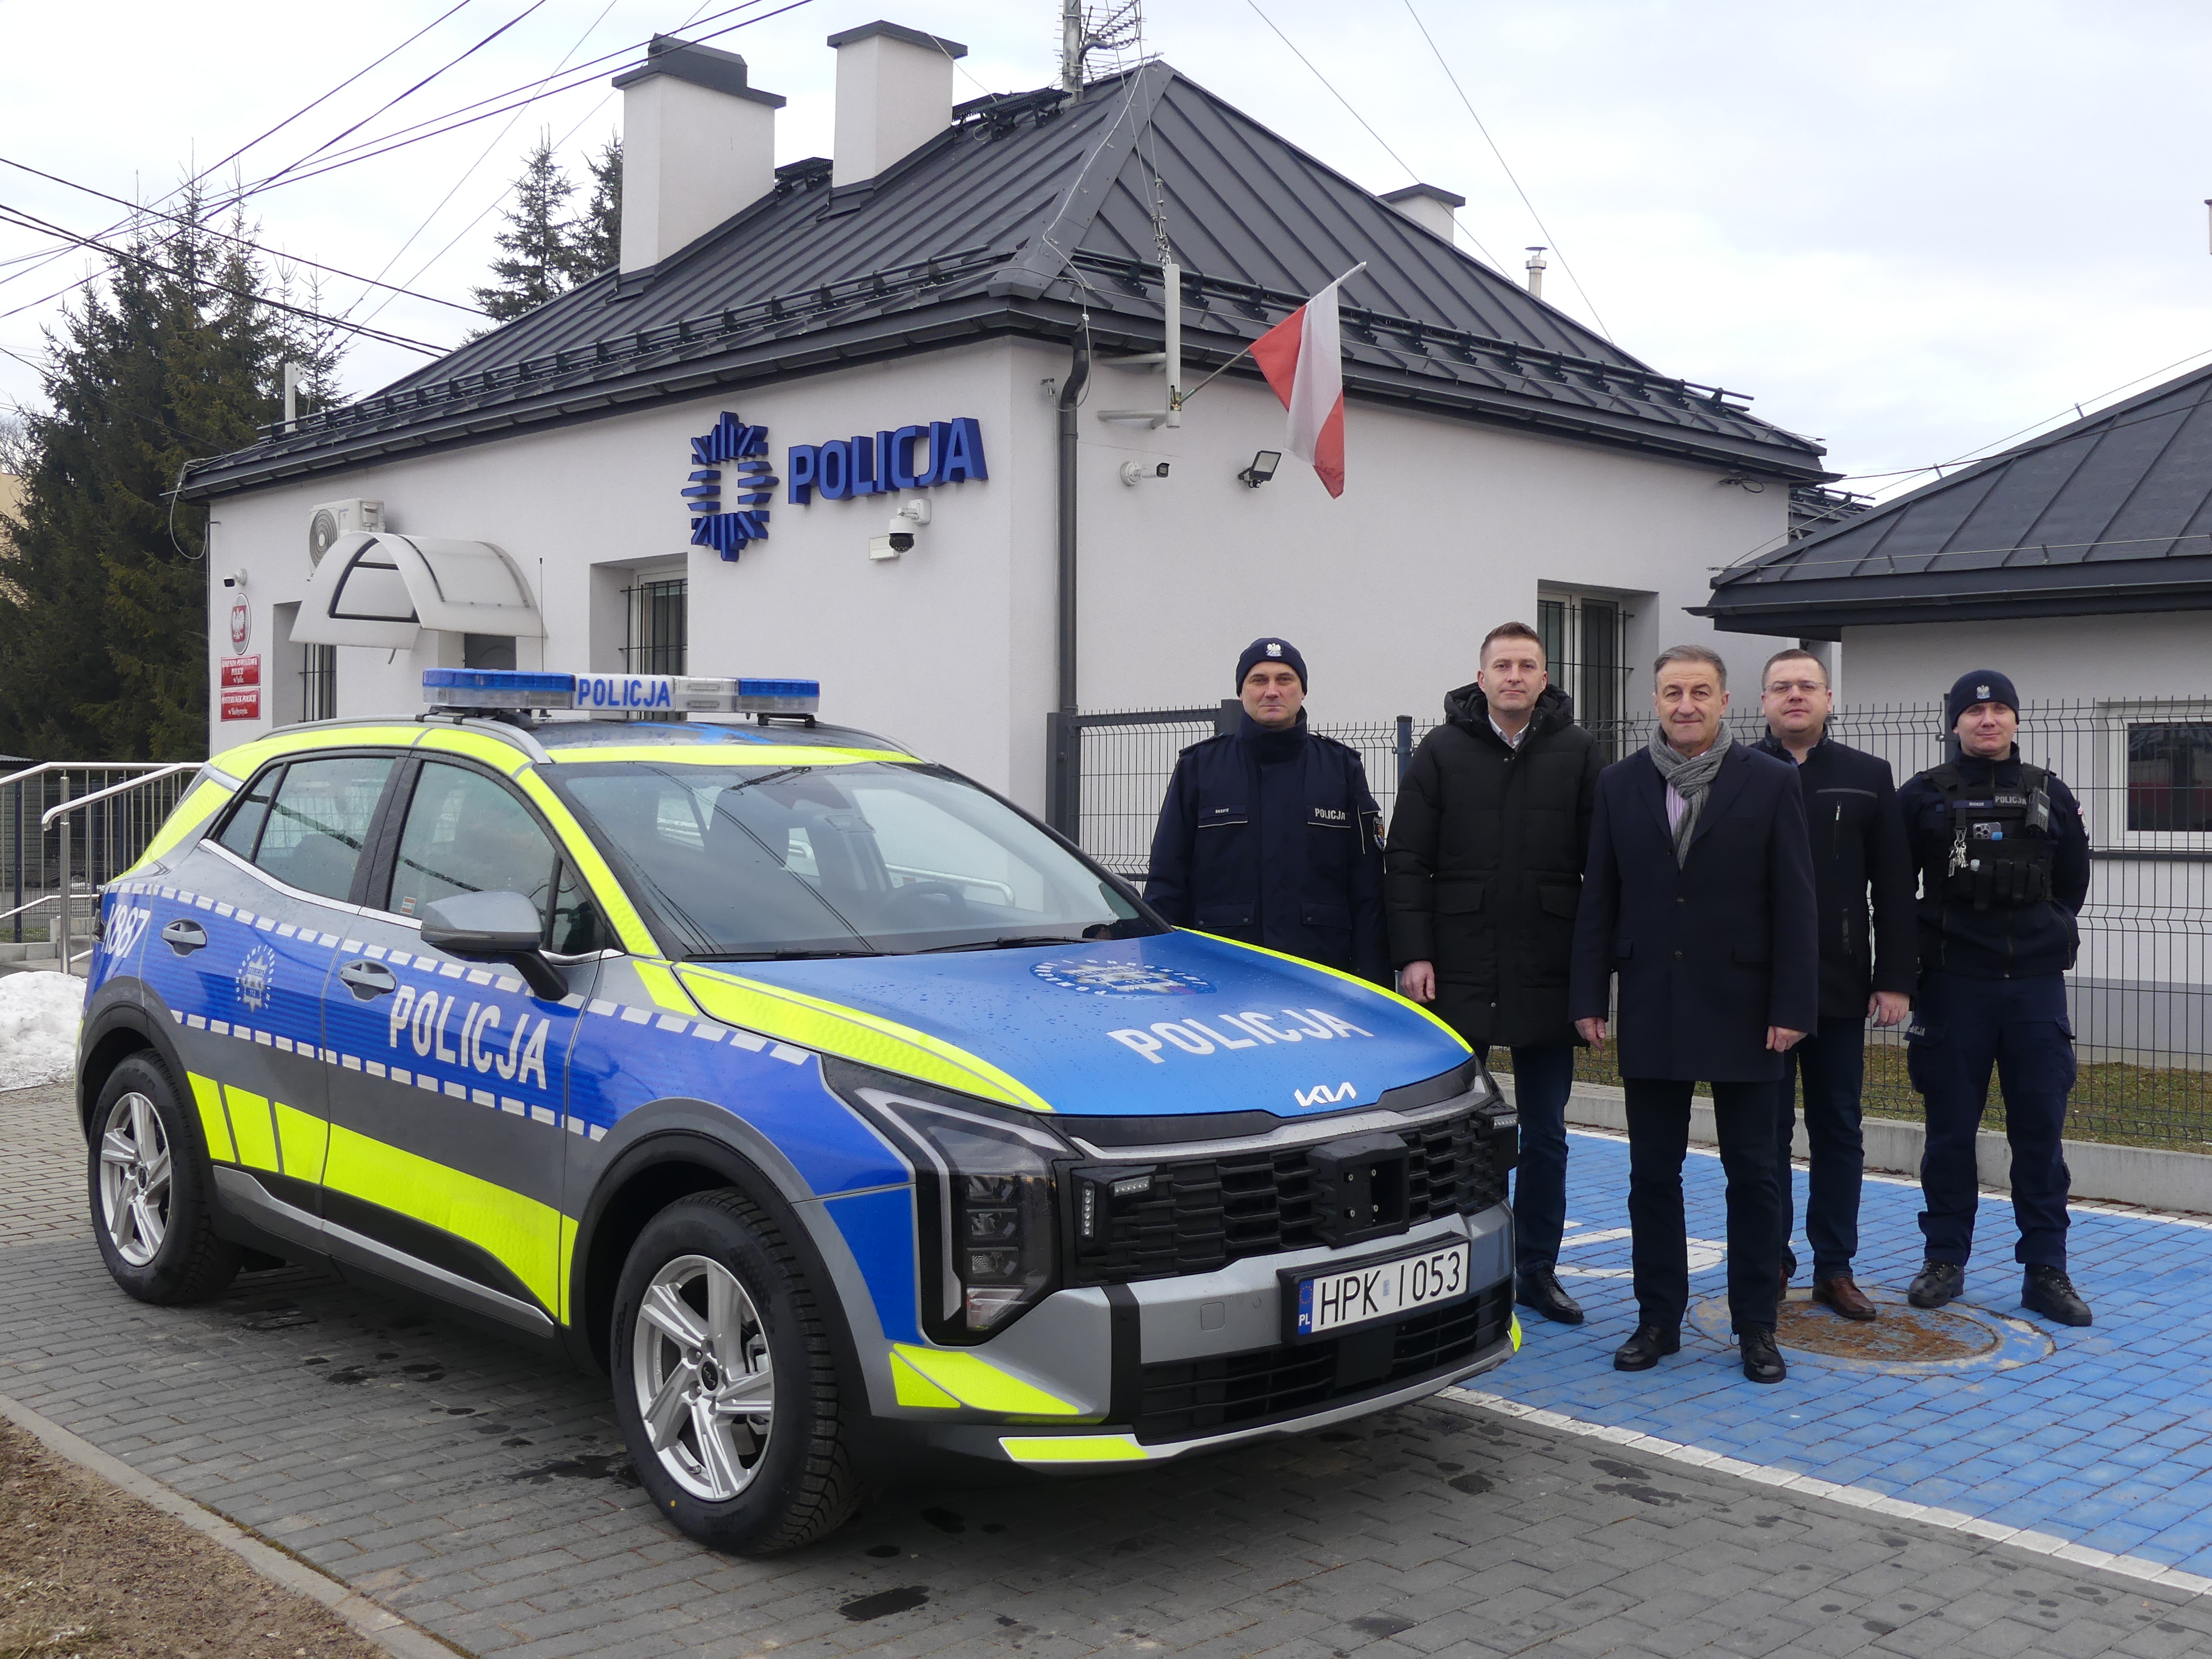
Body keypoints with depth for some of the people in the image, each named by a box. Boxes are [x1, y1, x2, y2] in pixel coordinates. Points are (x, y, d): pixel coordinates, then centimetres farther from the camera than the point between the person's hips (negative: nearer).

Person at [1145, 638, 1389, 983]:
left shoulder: (1342, 767, 11)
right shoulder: (1198, 766, 9)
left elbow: (1368, 889, 8)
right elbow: (1166, 882, 7)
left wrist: (1371, 982, 0)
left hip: (1322, 976, 1)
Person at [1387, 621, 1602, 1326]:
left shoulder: (1577, 753, 3)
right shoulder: (1442, 751, 1)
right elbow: (1406, 862, -1)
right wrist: (1413, 953, -8)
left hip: (1547, 976, 1)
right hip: (1457, 973, -1)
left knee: (1545, 1136, 11)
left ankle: (1537, 1270, 23)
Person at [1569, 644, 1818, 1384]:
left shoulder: (1771, 783, -2)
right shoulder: (1620, 784, 5)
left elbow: (1793, 903, -4)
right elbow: (1598, 899, 6)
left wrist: (1792, 1007, -9)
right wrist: (1588, 996, 0)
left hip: (1741, 1009, -2)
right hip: (1651, 1011, 2)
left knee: (1752, 1174, 6)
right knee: (1653, 1172, 9)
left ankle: (1756, 1325, 16)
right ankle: (1659, 1317, 19)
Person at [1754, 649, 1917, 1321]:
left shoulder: (1868, 777, 5)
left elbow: (1894, 887, 3)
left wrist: (1895, 980, -3)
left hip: (1841, 986, 2)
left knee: (1839, 1131, 8)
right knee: (1765, 1130, 6)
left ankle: (1835, 1267, 17)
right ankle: (1769, 1263, 17)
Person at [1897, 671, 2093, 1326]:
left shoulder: (2049, 796, 8)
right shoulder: (1923, 797, 1)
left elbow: (2073, 882, 17)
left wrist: (2047, 933, 8)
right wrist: (1913, 953, 2)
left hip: (2036, 984, 2)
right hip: (1953, 984, -1)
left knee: (2040, 1129, 2)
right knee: (1950, 1128, 5)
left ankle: (2045, 1269, 10)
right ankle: (1945, 1259, 17)